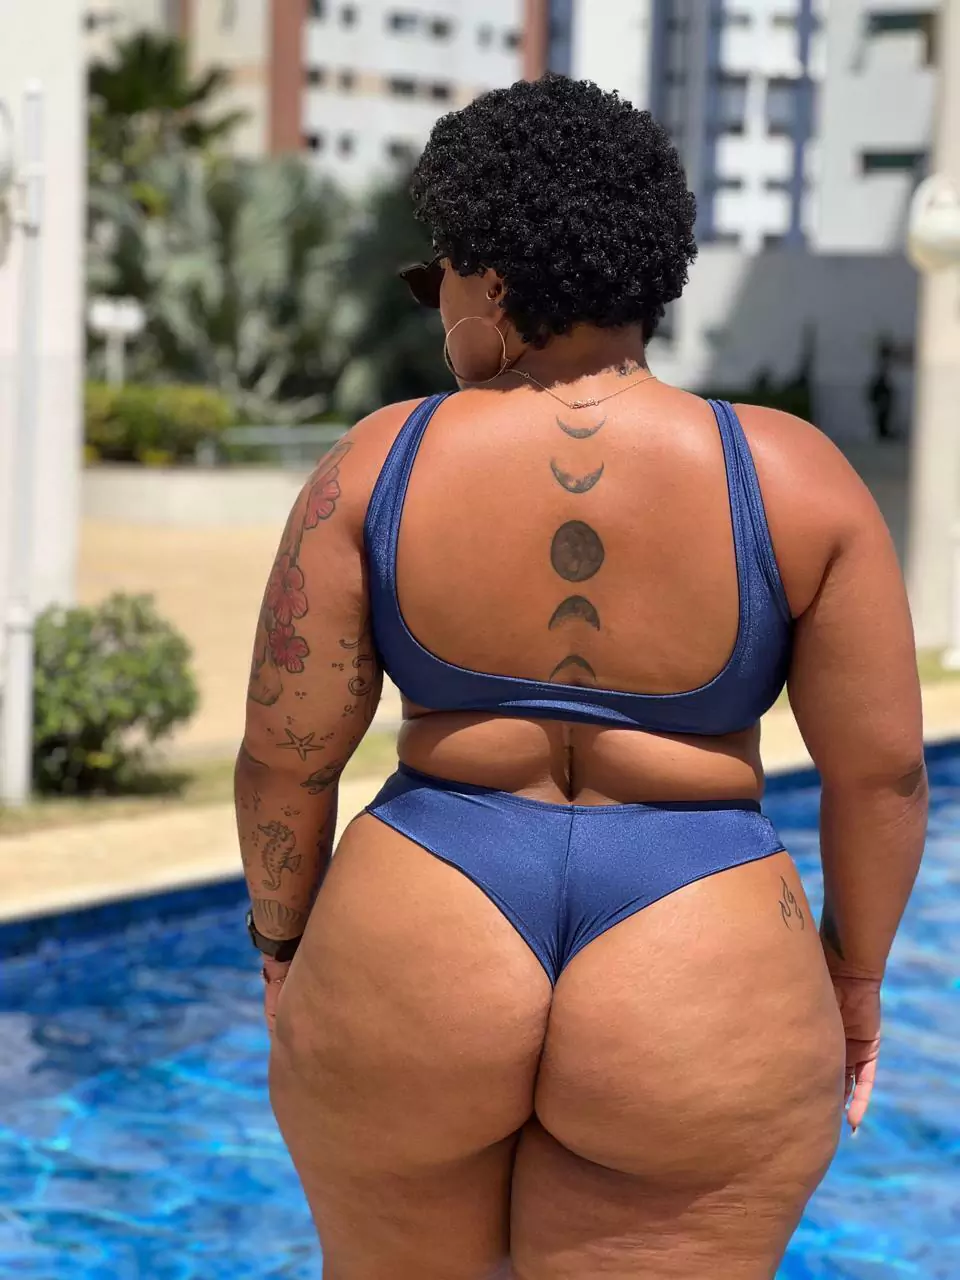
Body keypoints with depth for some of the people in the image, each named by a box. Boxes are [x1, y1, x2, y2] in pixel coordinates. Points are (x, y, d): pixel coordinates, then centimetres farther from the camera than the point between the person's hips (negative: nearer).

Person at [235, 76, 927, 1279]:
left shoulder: (377, 465, -4)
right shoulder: (794, 476, -4)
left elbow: (284, 755, -1)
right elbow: (881, 767, -1)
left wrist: (285, 944, 14)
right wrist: (855, 974, 13)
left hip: (412, 960, 1)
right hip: (698, 1006, 0)